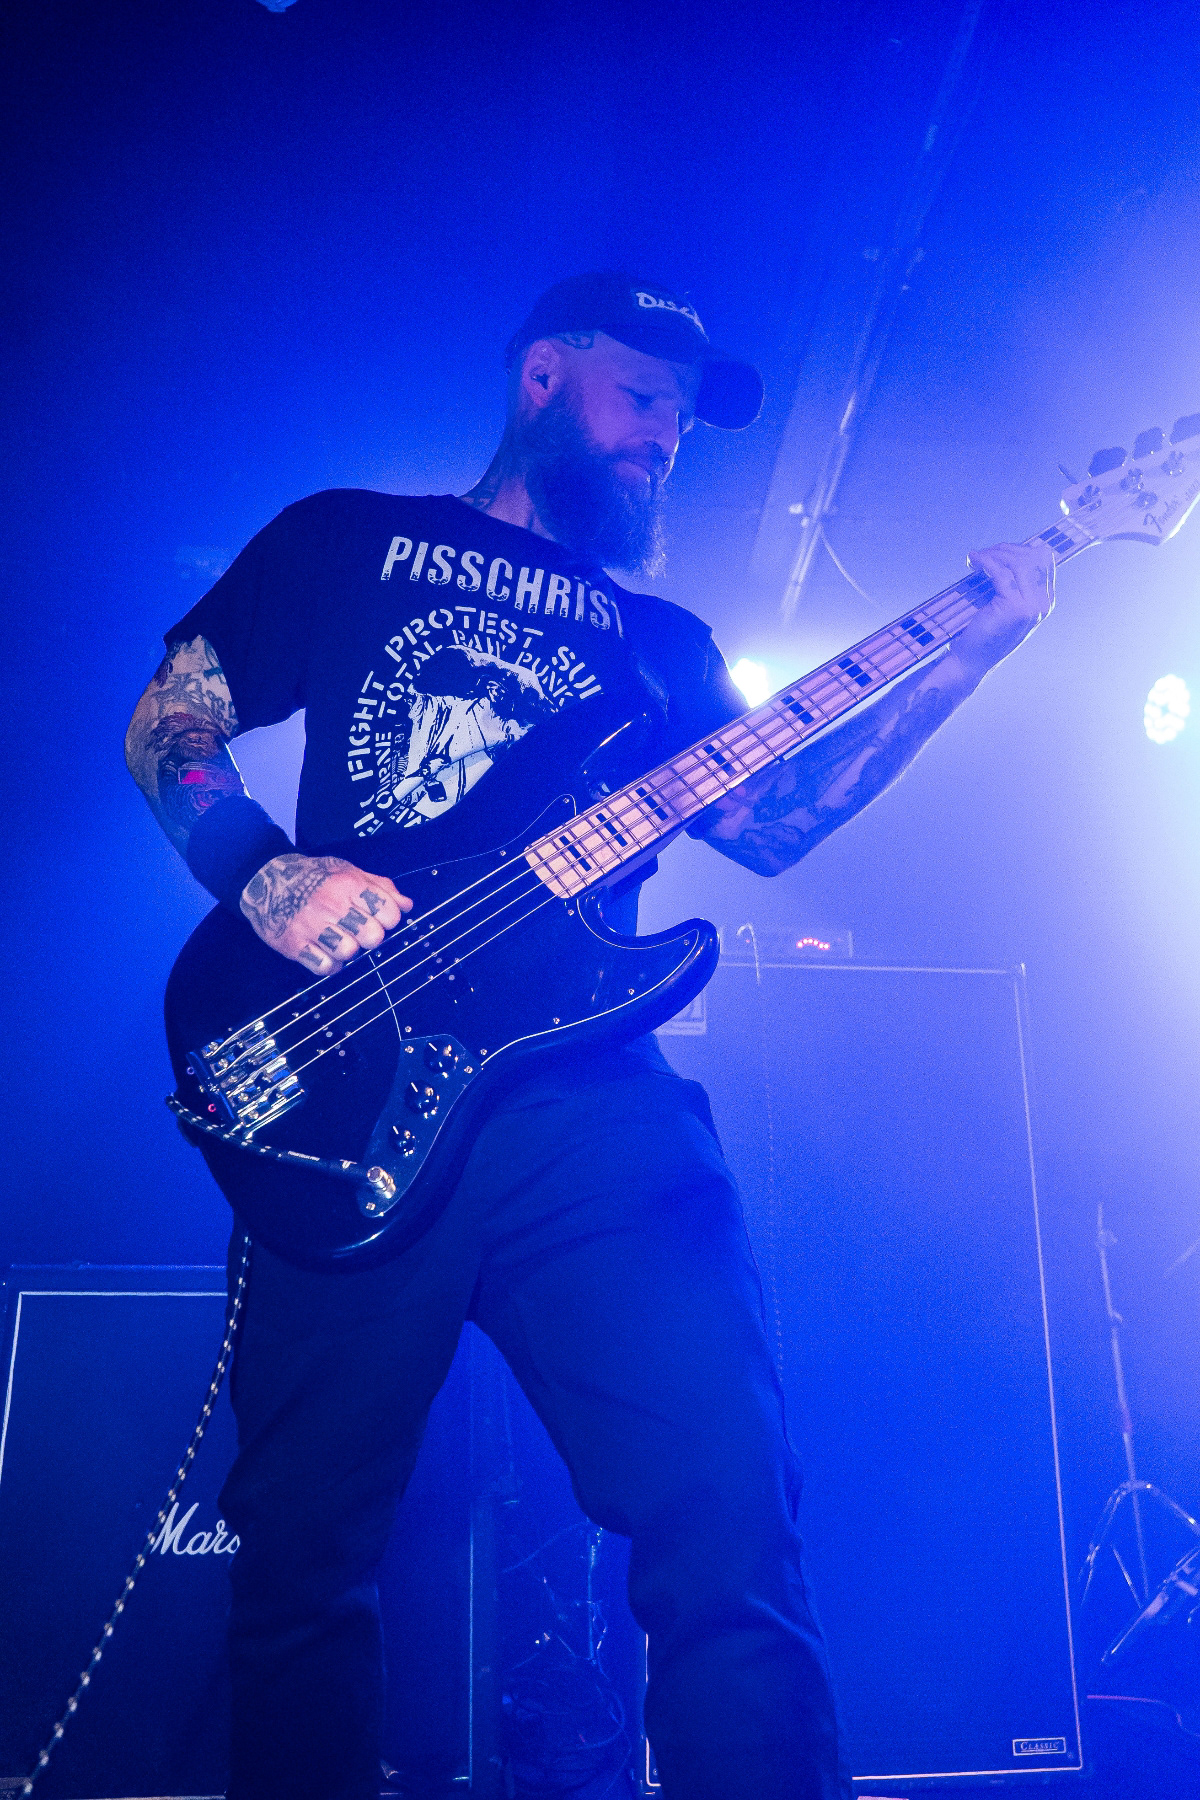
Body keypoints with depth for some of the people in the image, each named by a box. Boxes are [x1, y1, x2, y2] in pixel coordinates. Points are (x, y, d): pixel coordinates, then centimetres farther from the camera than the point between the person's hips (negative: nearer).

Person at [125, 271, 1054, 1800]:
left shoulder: (661, 638, 25)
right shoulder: (346, 537, 18)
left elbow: (765, 824, 13)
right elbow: (167, 725, 13)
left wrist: (959, 661, 5)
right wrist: (268, 877, -8)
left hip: (589, 1094, 2)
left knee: (729, 1518, -10)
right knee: (303, 1547, 3)